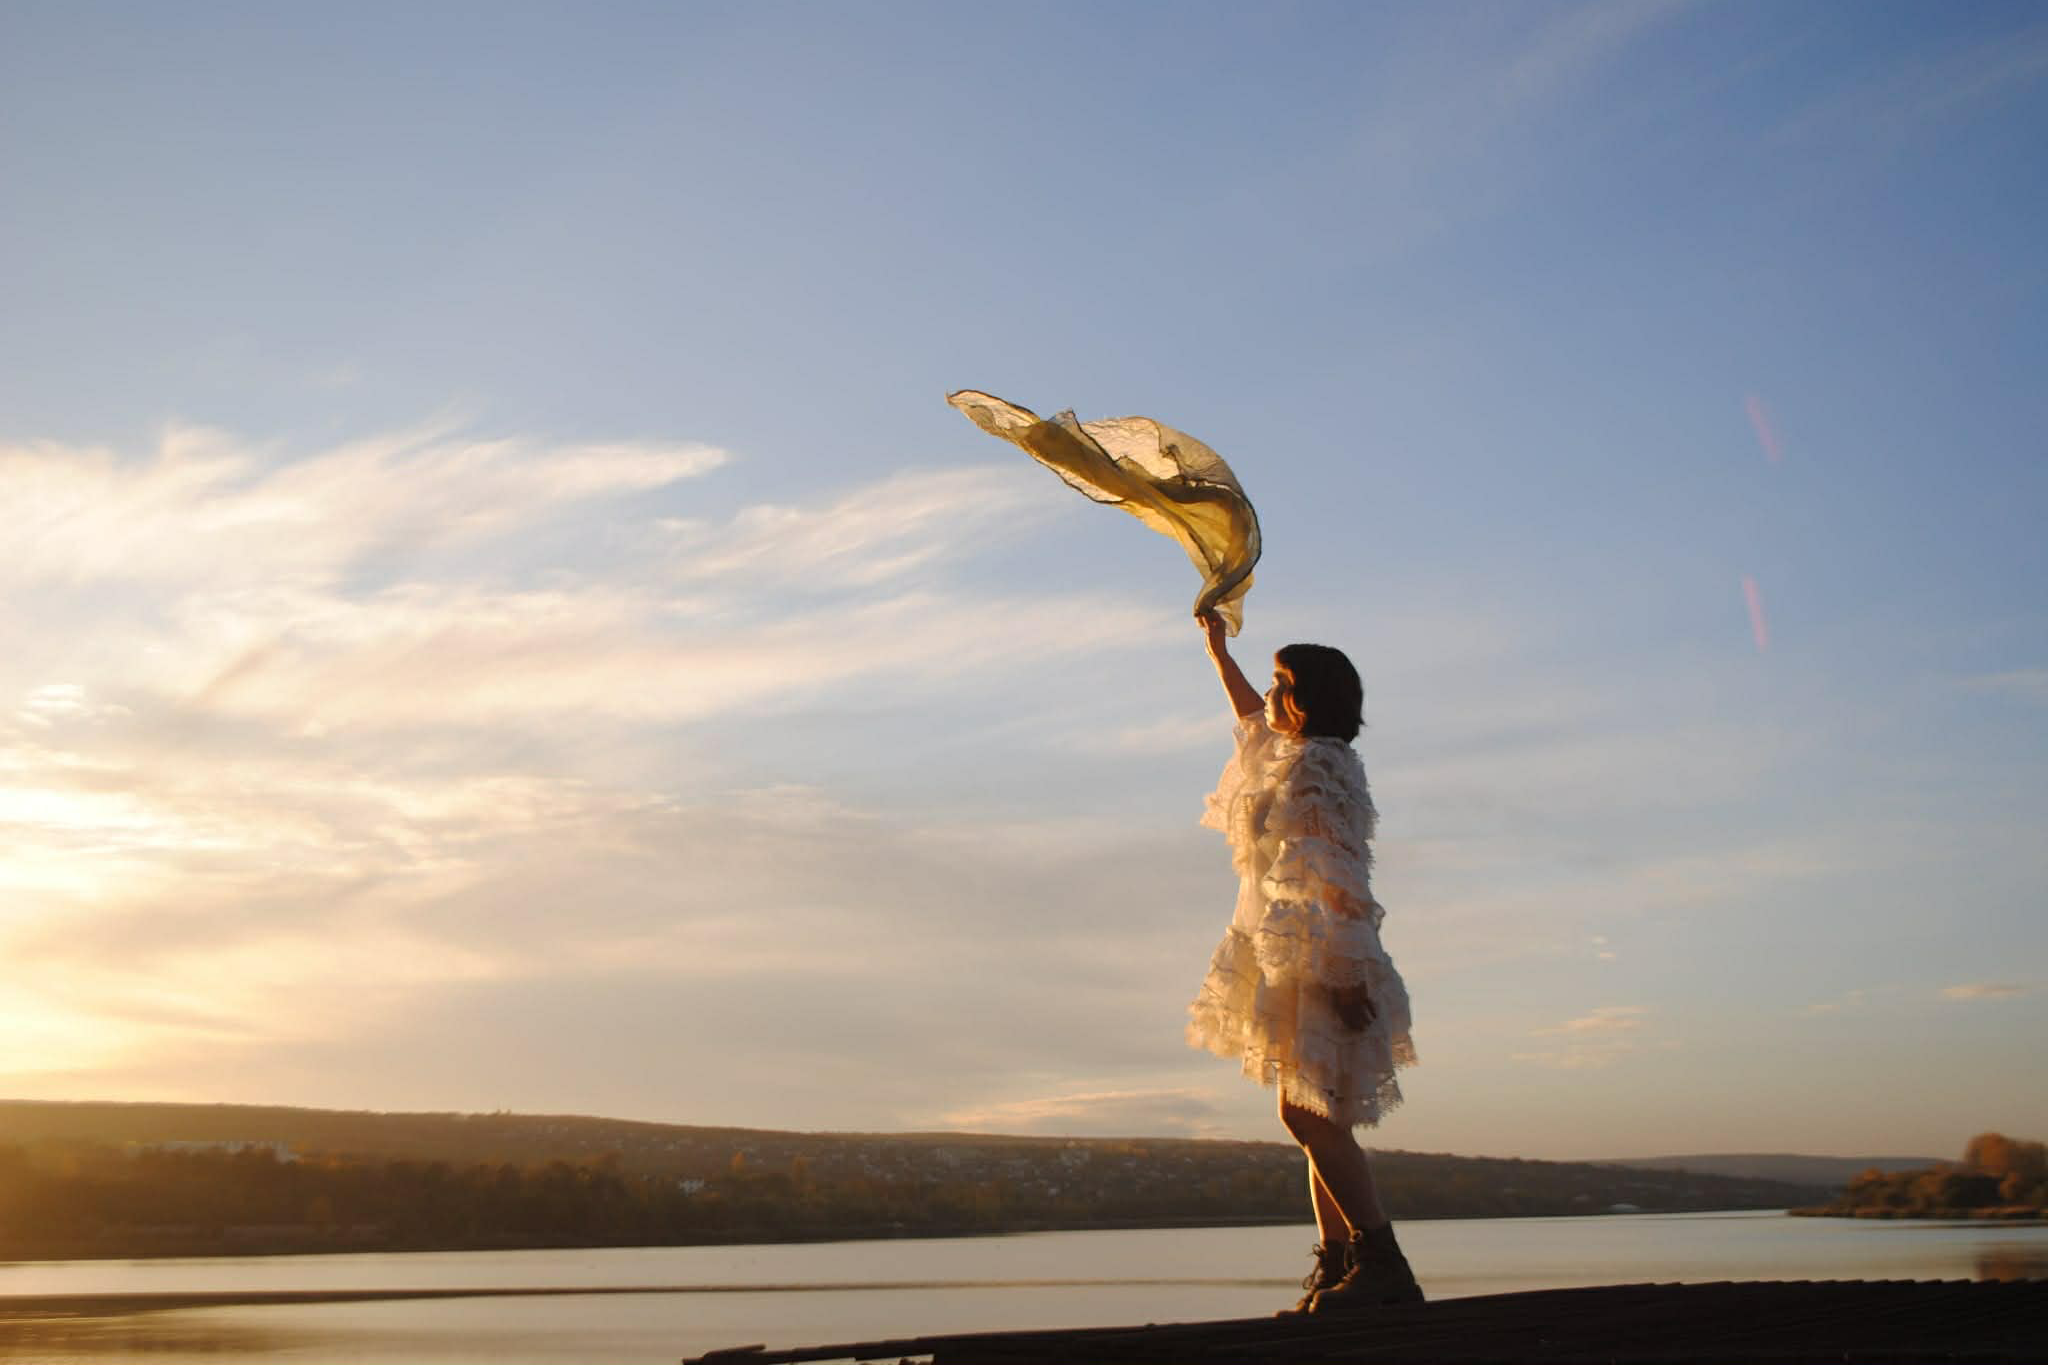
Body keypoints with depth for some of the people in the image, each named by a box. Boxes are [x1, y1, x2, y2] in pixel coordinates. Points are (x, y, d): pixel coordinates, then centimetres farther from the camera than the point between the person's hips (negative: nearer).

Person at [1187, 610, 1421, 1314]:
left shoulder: (1314, 768, -11)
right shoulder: (1299, 756, 18)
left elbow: (1340, 879, -20)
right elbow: (1253, 717, 39)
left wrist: (1343, 973, -27)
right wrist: (1217, 647, 49)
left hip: (1320, 964, -10)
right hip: (1300, 966, 10)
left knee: (1307, 1112, -17)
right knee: (1318, 1120, 8)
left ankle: (1384, 1264, -18)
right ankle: (1337, 1267, 9)